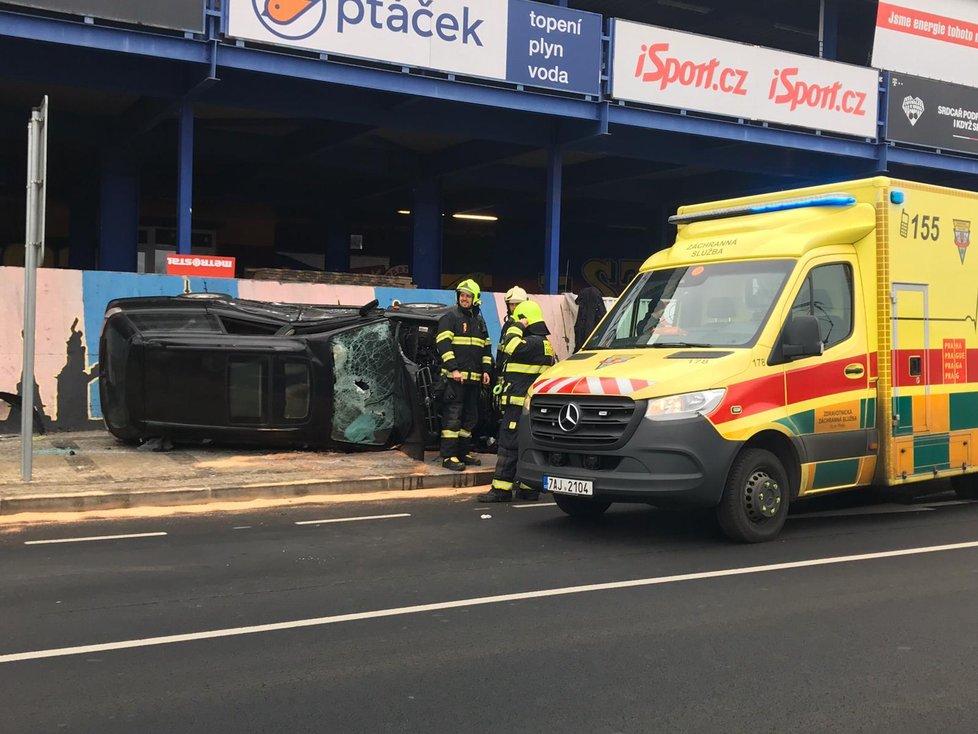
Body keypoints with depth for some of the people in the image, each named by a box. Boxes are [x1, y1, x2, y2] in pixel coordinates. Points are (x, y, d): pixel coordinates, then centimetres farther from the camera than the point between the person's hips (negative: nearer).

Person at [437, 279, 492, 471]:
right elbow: (443, 343, -11)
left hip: (474, 377, 7)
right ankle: (449, 456, -9)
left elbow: (486, 347, 24)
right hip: (454, 376, -7)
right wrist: (453, 368, -19)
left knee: (470, 416, 12)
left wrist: (486, 369, 12)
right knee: (453, 416, -10)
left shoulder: (479, 321, 19)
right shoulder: (450, 317, -3)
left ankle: (463, 452, 22)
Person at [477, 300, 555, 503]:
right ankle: (529, 487, 14)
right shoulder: (544, 342, 20)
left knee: (509, 443, -9)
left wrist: (517, 327, -16)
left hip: (519, 402, -10)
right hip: (531, 403, 10)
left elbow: (511, 347, -30)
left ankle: (501, 488, -9)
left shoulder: (533, 342, -15)